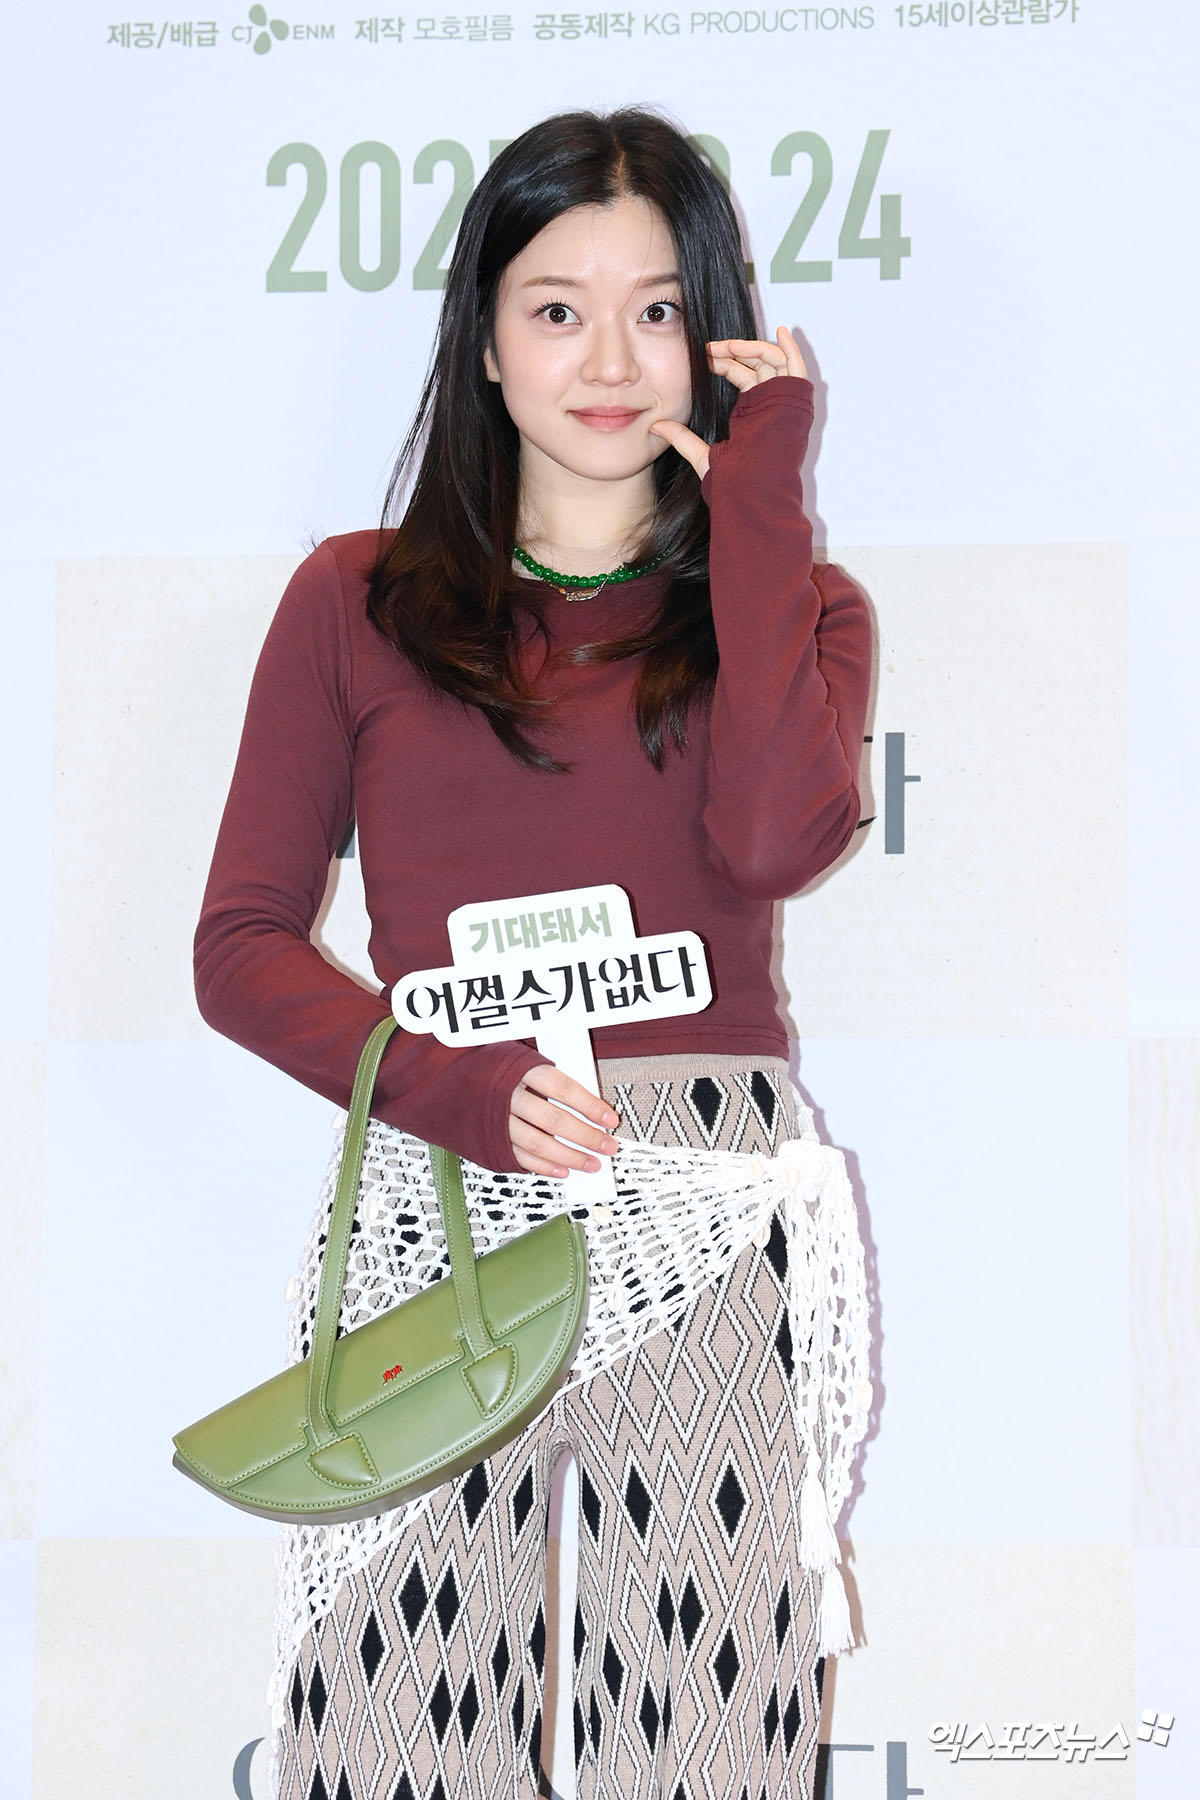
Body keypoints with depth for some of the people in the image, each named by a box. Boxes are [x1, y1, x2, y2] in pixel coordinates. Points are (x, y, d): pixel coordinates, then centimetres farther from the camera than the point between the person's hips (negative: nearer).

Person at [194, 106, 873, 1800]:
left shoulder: (795, 606, 12)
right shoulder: (356, 599, 10)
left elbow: (774, 840, -11)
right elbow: (241, 946, 5)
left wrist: (755, 497, -3)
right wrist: (459, 1094, -11)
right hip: (429, 1215, 0)